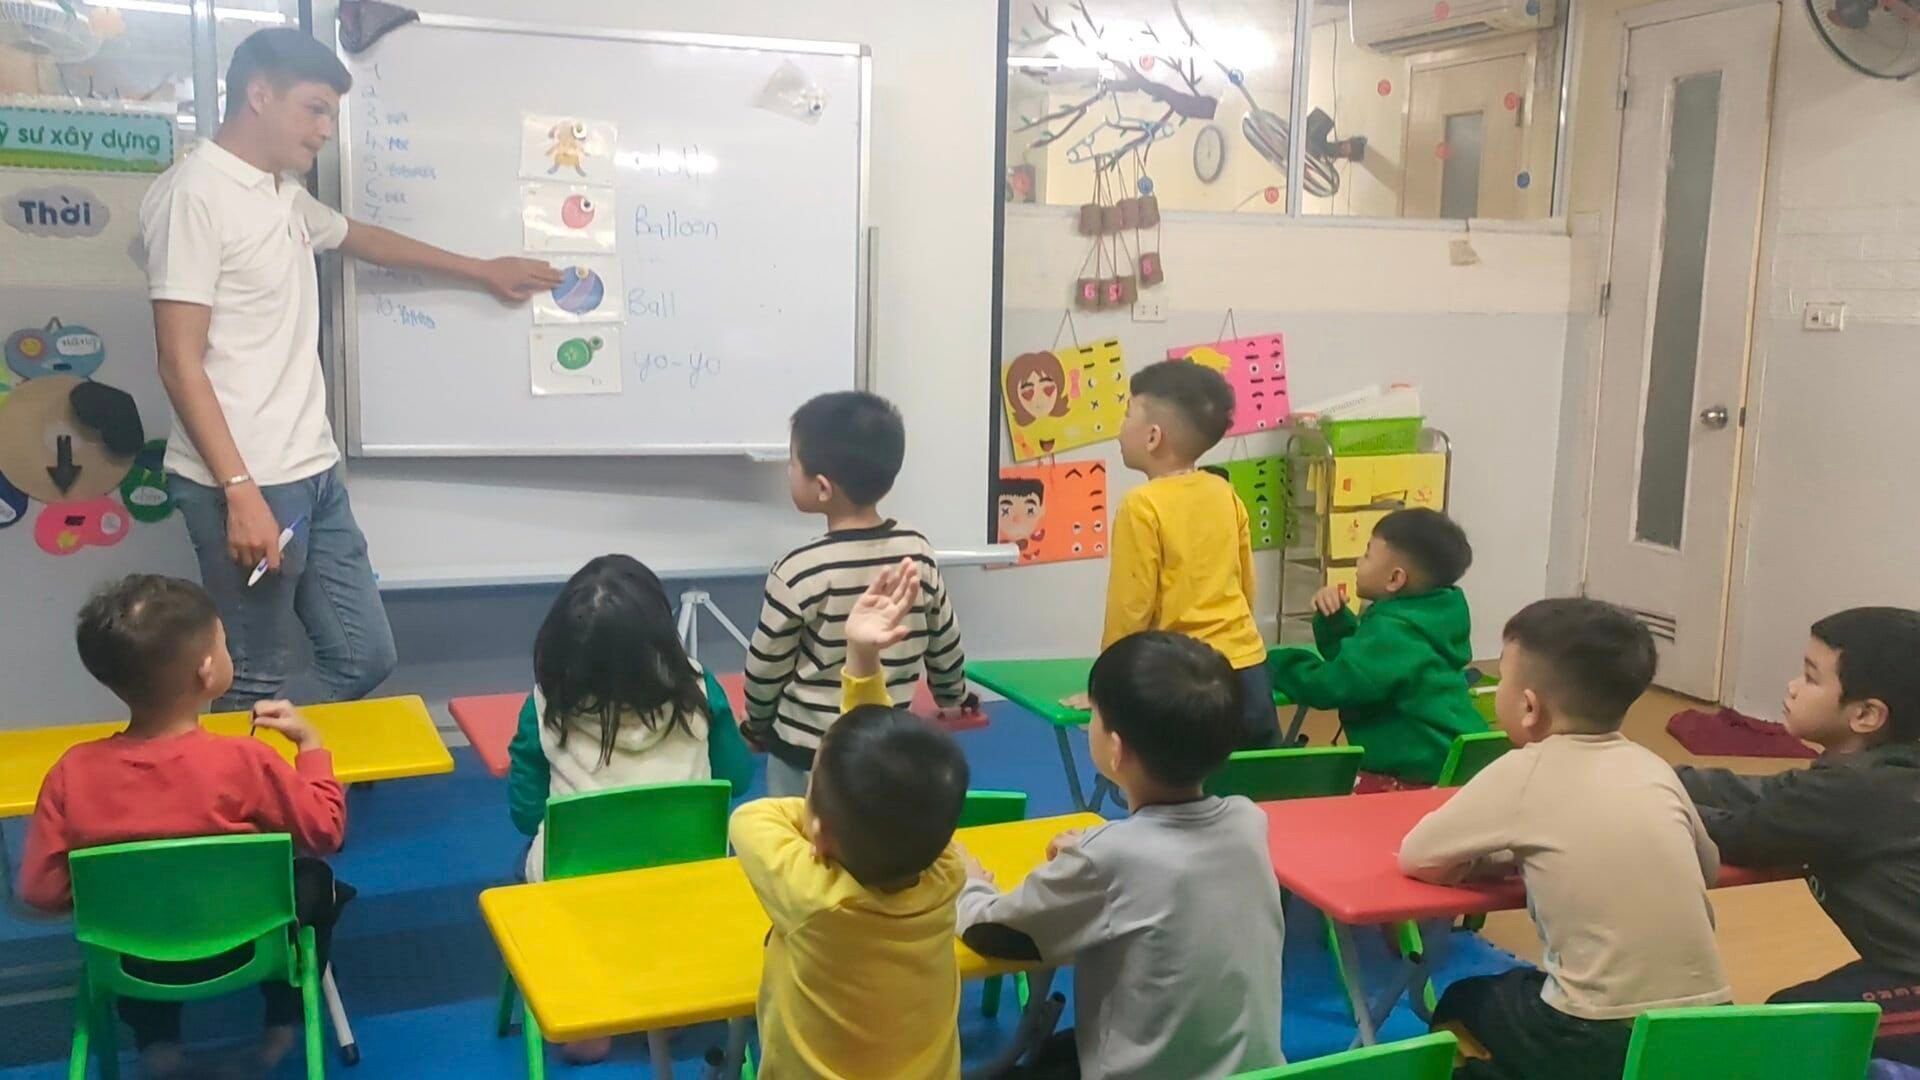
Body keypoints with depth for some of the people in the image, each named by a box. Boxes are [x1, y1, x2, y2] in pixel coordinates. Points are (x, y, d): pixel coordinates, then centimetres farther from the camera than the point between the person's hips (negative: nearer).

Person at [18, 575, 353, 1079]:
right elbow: (326, 830, -12)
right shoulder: (244, 761, -26)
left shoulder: (72, 772, -19)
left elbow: (41, 890, -12)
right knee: (314, 878, 26)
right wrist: (309, 741, 0)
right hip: (245, 947, -2)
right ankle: (283, 1026, 26)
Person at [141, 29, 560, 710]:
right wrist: (240, 490, -21)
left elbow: (364, 238, 35)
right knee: (258, 688, -2)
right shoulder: (194, 193, -11)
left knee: (365, 657, 11)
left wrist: (483, 271, 43)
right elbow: (180, 362, -15)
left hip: (314, 476, 9)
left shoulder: (284, 194, 15)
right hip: (245, 486, -9)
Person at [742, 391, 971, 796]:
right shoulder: (918, 552, -7)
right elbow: (945, 644, 6)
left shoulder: (800, 571, -20)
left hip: (805, 754, -4)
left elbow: (765, 669, -8)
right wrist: (954, 698, 26)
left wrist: (758, 726, 11)